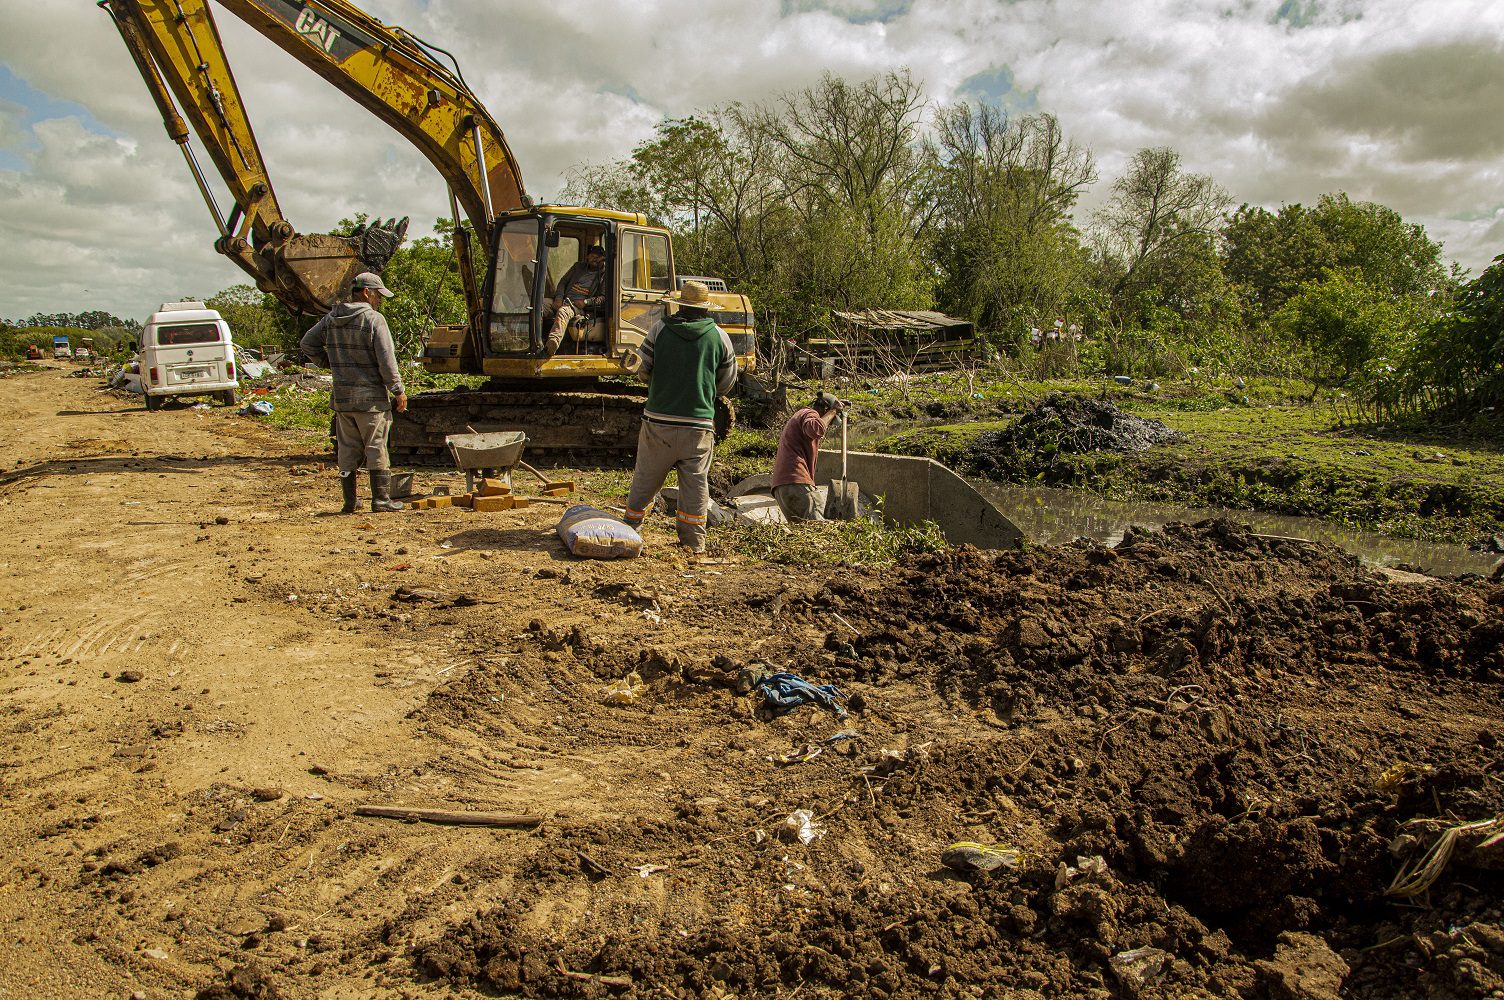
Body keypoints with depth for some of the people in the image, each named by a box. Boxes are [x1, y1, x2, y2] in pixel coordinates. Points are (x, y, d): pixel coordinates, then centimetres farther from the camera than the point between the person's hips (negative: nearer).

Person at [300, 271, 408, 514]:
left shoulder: (331, 318, 9)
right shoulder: (374, 319, -11)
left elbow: (308, 344, 15)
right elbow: (386, 360, -14)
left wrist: (331, 365, 19)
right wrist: (398, 390, -7)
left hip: (341, 396, 6)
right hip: (371, 398, -6)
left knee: (347, 450, 11)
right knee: (376, 449, 1)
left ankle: (349, 502, 15)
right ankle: (381, 499, 4)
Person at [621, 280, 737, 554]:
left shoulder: (660, 328, -2)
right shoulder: (719, 336, 0)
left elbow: (643, 368, 1)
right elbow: (727, 383, 7)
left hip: (658, 421, 1)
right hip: (698, 423, 0)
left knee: (646, 478, 13)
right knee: (695, 483, 7)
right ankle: (694, 543, 10)